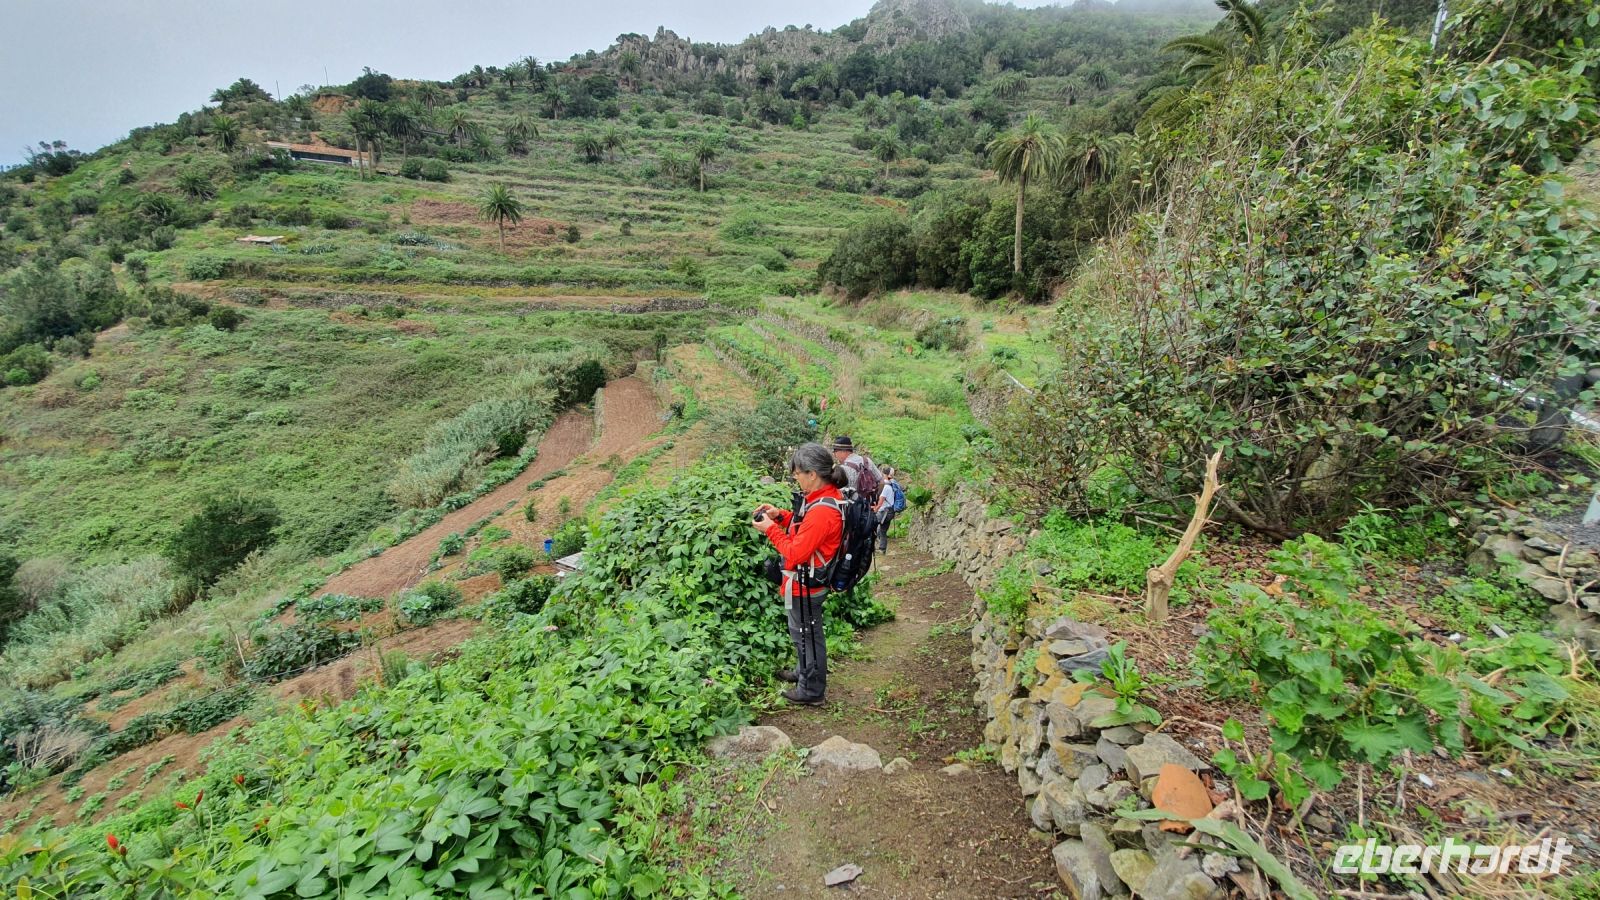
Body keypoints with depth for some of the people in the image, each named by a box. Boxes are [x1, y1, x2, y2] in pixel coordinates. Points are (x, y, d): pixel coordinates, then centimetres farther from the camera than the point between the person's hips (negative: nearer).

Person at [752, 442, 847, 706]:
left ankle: (811, 690, 29)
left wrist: (770, 529, -17)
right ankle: (803, 671, 49)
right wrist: (780, 515, 1)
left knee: (806, 634, 10)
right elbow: (807, 528, 12)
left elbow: (796, 553, -27)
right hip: (809, 578, 9)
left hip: (806, 583, -9)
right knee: (803, 631, 27)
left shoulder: (822, 511, -32)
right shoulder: (828, 496, -1)